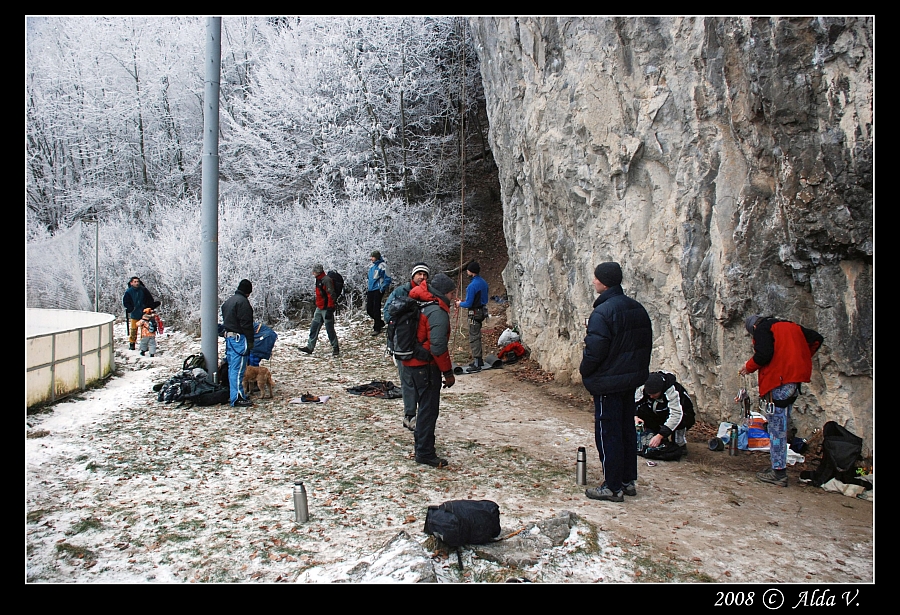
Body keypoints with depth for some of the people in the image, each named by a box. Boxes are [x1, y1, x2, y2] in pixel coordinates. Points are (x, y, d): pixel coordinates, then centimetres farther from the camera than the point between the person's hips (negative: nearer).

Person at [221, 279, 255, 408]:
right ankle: (237, 398, -7)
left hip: (228, 336, 10)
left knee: (232, 367, 15)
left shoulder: (228, 301, 16)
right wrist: (250, 342, -14)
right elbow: (246, 324, -17)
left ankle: (232, 393, 22)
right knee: (238, 368, -8)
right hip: (239, 338, -10)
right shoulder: (243, 302, -14)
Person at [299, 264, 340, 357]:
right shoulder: (319, 280, 14)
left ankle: (336, 349, 6)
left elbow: (331, 296, -20)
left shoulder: (326, 280, -16)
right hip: (319, 309, 10)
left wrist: (330, 310, -22)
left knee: (330, 329, -3)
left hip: (326, 309, -10)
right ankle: (310, 347, 14)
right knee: (314, 328, 9)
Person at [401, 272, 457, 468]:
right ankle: (425, 453, 5)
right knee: (428, 409, -1)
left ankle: (422, 445, 31)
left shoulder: (419, 305, 11)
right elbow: (438, 347, -23)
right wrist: (448, 372, -15)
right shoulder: (438, 312, -18)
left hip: (410, 363, 9)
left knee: (422, 406, 20)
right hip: (426, 366, -9)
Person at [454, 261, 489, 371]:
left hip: (475, 313, -9)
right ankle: (479, 360, 29)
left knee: (474, 338, -3)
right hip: (482, 311, 9)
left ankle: (476, 364, 0)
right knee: (477, 336, 20)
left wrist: (460, 304, 0)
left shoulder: (472, 285, -22)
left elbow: (468, 304, -21)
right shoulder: (483, 282, 6)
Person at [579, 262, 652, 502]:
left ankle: (612, 487, 8)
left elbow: (594, 350, -23)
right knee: (627, 430, 17)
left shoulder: (602, 313, -21)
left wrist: (584, 370, -4)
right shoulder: (637, 308, 6)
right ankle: (628, 480, 27)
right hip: (632, 379, 9)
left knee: (608, 434, 1)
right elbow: (646, 343, 13)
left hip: (608, 383, -9)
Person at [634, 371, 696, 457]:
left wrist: (660, 435, -52)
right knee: (640, 410, -23)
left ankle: (681, 445, -10)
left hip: (683, 415, -5)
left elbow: (676, 415, -45)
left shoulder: (673, 391, -35)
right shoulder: (644, 388, -20)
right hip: (659, 415, 5)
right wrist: (635, 417, -37)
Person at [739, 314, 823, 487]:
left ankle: (779, 473, -7)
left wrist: (748, 367, 0)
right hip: (794, 381, 8)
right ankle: (778, 466, 19)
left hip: (778, 382, -8)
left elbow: (764, 354, -16)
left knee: (776, 426, -6)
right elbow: (816, 339, 19)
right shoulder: (791, 326, 21)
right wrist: (800, 358, 23)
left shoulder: (762, 328, -2)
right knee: (781, 426, 15)